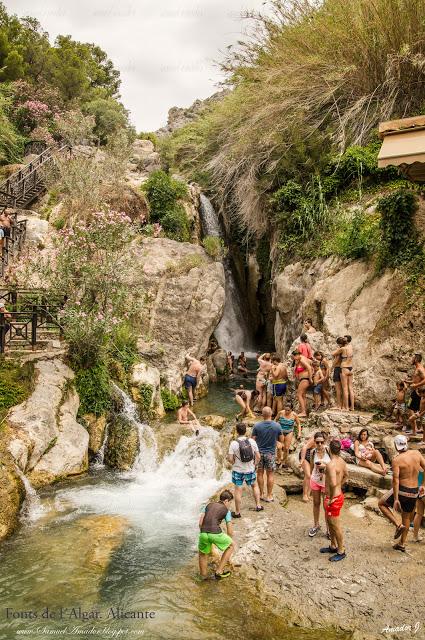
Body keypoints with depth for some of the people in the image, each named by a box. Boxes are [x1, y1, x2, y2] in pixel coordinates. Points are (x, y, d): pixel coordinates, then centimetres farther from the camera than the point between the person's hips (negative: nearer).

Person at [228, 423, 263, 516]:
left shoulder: (233, 443, -17)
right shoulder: (252, 441, -10)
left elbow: (230, 458, -16)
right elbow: (258, 457, -6)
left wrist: (235, 463, 4)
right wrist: (254, 464, 10)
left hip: (238, 471, -2)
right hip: (250, 470, 2)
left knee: (238, 490, 9)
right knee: (255, 485, 26)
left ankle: (237, 512, 19)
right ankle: (258, 505, 33)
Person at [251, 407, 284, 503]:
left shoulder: (257, 426, -13)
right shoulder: (277, 426, -11)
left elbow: (253, 440, -8)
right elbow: (281, 440, 0)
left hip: (259, 452, 0)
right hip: (271, 453, 0)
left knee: (260, 473, 13)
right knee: (270, 474, 10)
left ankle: (262, 494, 22)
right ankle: (269, 495, 16)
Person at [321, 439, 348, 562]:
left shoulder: (331, 464, -27)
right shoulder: (342, 461, 2)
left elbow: (333, 483, -37)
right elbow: (345, 476, 19)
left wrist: (332, 498, -24)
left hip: (333, 499, -10)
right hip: (338, 494, 10)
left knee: (336, 526, 7)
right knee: (330, 522, 24)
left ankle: (341, 551, 21)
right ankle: (333, 546, 38)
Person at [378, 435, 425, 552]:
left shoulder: (397, 460, -17)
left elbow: (395, 480, -20)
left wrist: (396, 499, -18)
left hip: (402, 490, -5)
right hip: (414, 492, 5)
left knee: (381, 504, 17)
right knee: (407, 517, 22)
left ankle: (398, 525, 3)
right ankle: (402, 544, 30)